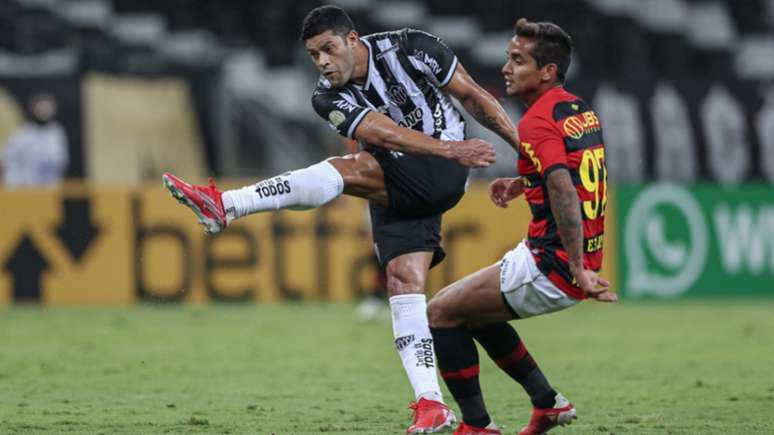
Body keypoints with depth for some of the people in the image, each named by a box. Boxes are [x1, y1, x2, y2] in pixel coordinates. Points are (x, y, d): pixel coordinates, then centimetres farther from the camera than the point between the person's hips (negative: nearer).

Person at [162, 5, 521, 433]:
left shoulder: (411, 47, -7)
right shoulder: (329, 98, -4)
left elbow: (473, 95, 1)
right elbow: (386, 134, -19)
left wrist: (524, 145, -1)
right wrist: (451, 149, -33)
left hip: (442, 173, -5)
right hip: (395, 188, 5)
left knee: (345, 170, -26)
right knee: (403, 283, -11)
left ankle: (224, 206, -33)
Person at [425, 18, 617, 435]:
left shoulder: (537, 123, -17)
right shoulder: (580, 110, 11)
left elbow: (565, 195, -30)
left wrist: (578, 270, -33)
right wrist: (521, 183, 19)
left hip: (551, 267, -9)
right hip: (575, 263, 9)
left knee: (441, 312, 0)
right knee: (474, 312, 26)